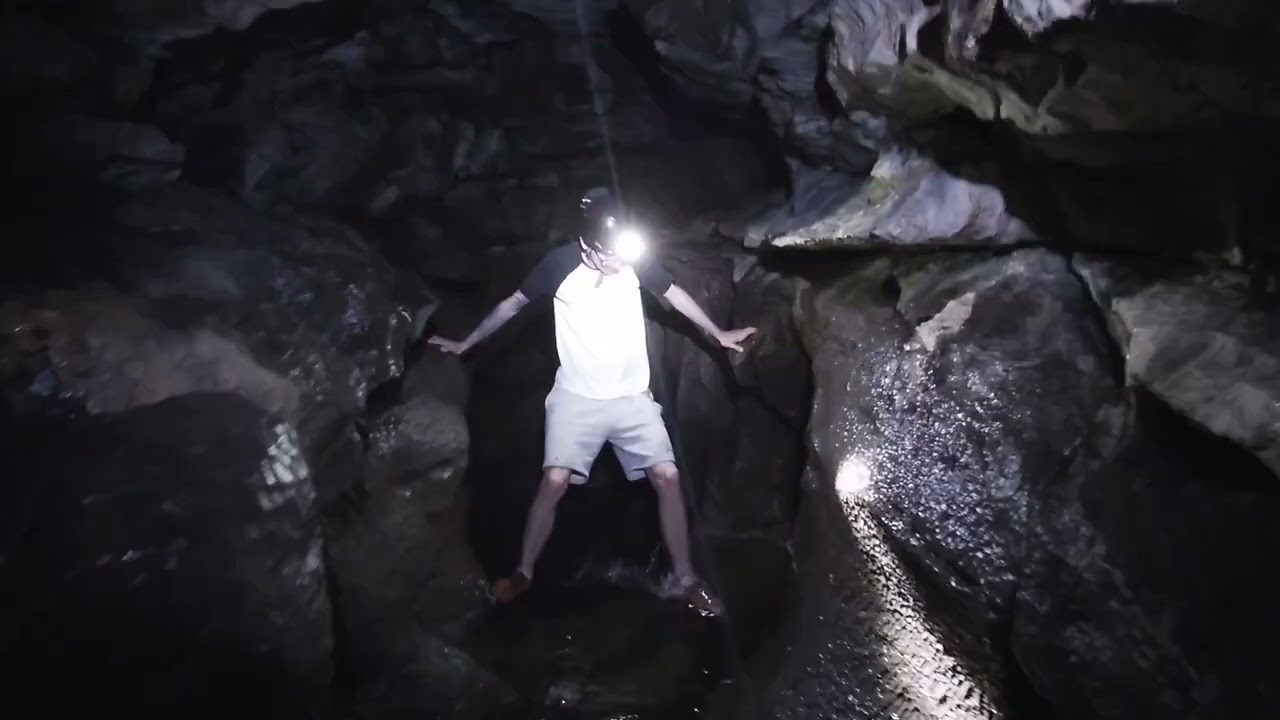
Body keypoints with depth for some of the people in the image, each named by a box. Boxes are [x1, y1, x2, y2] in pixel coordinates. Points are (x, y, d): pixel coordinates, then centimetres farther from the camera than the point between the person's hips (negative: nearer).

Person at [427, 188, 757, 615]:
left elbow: (673, 293, 9)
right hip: (576, 397, -1)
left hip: (633, 397, 2)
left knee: (667, 476, -8)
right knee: (555, 482, -13)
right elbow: (513, 304, 1)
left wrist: (718, 334, 16)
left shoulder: (636, 260, -10)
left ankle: (686, 579, 9)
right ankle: (523, 573, 11)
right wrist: (466, 343, 8)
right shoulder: (559, 264, -14)